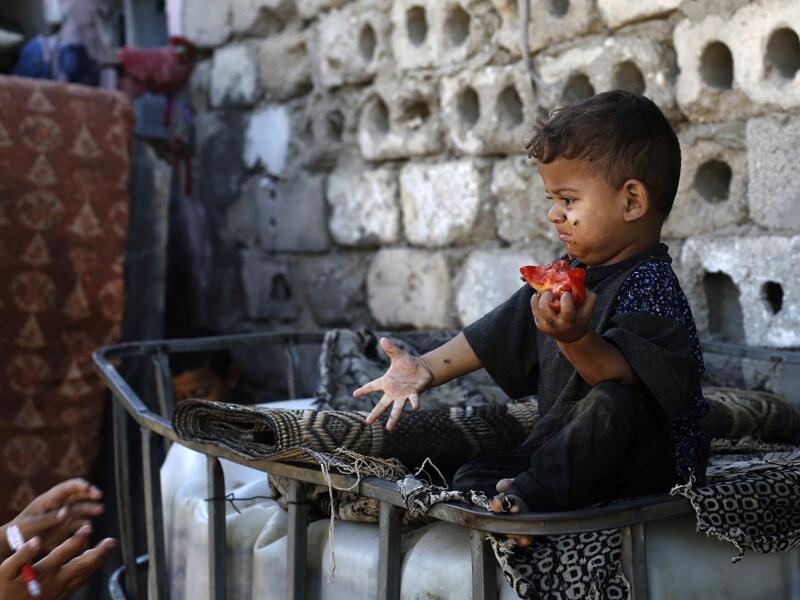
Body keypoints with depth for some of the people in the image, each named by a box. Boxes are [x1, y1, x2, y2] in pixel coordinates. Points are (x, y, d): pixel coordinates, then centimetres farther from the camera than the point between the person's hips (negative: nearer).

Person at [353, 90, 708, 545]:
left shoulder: (650, 287, -18)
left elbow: (621, 375, -32)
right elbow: (498, 333, 16)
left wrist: (575, 340, -50)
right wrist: (426, 370, 13)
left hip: (655, 456, -8)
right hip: (567, 448, 8)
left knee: (612, 402, -38)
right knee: (473, 476, -3)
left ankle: (535, 491, -33)